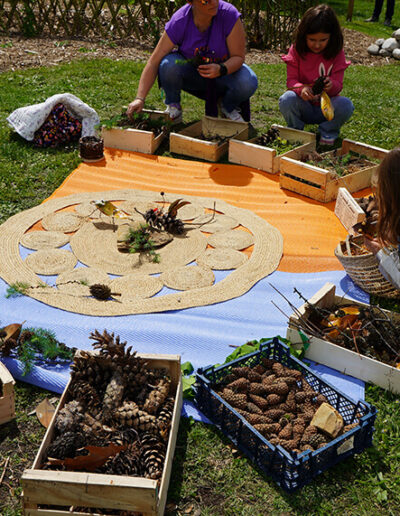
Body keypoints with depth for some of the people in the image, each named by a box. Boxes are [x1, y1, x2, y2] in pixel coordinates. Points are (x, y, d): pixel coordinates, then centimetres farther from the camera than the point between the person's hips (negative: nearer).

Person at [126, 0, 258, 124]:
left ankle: (228, 108, 3)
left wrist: (221, 69, -42)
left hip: (225, 70, 0)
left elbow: (238, 57, -19)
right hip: (190, 74, 0)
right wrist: (140, 98, -33)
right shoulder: (178, 22, -24)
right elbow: (154, 62, -24)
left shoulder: (230, 15, -26)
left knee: (248, 82, -32)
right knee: (168, 64, -32)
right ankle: (173, 106, -2)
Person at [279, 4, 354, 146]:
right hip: (304, 107, 0)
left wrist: (331, 85, -34)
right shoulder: (296, 50, -5)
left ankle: (328, 133, -2)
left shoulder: (337, 54, -5)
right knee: (287, 99, -33)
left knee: (345, 105, -31)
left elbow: (338, 85, -7)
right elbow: (291, 80, -9)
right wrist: (301, 88, -34)